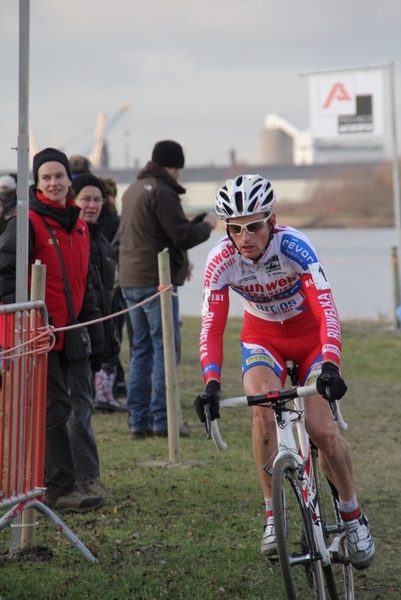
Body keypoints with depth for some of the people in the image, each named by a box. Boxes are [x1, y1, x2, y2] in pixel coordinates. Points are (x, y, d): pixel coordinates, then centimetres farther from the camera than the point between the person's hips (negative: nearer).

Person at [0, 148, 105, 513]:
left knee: (53, 407, 12)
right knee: (55, 407, -10)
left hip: (63, 333, 8)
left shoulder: (78, 226, 14)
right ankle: (62, 489, -8)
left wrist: (94, 331, 17)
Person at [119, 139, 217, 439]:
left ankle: (139, 421, 11)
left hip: (130, 279, 9)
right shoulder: (161, 191, -13)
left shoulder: (133, 189, 17)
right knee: (165, 348, -5)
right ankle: (162, 420, -7)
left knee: (142, 349, 12)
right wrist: (206, 225, 2)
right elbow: (183, 236, -17)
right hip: (156, 280, -9)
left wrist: (193, 223, 13)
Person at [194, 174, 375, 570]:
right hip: (263, 338, 2)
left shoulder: (293, 246, -30)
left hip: (310, 336, -2)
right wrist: (211, 383, -41)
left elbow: (326, 309, -38)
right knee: (263, 411, -27)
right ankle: (272, 515, -13)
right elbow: (211, 327, -26)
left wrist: (330, 366, -52)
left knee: (320, 428, -18)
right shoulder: (221, 260, -23)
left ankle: (352, 515, 7)